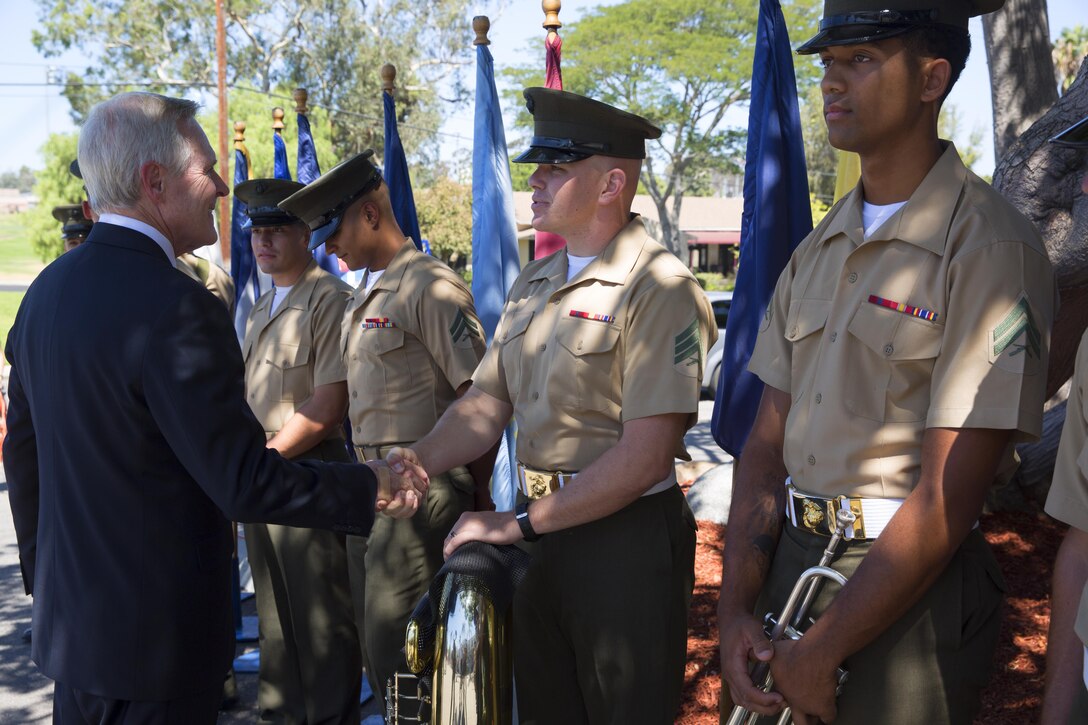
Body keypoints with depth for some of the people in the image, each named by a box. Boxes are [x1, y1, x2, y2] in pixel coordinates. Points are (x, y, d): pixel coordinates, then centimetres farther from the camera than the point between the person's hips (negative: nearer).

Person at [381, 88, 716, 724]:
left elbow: (645, 457, -21)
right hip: (540, 535, 7)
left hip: (625, 540, -7)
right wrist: (420, 460, -12)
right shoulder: (533, 284, 10)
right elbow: (488, 404, 7)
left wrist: (521, 524, -17)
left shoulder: (659, 287, -16)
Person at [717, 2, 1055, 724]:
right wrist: (736, 608, -4)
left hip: (912, 594, -6)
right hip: (788, 564, 7)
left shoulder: (989, 245, -15)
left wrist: (820, 652, -15)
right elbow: (767, 443, 6)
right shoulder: (817, 251, 7)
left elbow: (946, 500, -19)